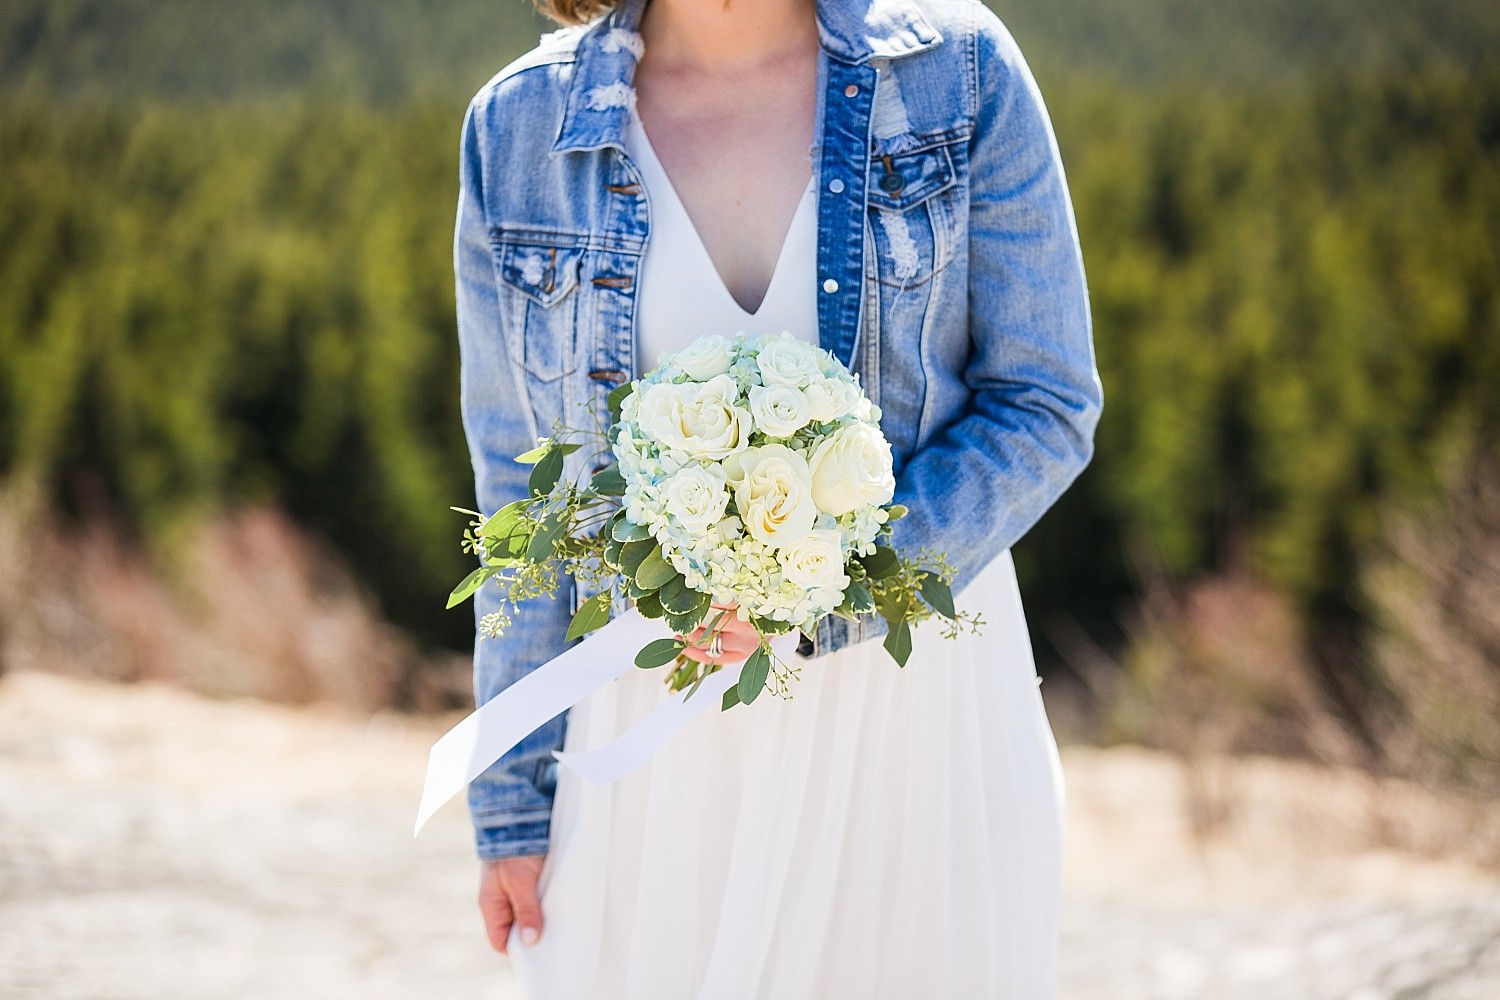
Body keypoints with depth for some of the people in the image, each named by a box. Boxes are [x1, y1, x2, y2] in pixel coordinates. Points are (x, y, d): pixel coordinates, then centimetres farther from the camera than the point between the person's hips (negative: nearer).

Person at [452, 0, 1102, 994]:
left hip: (917, 707, 0)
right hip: (656, 724, 1)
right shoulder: (519, 129, -2)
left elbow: (1046, 409, -6)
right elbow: (523, 490, 4)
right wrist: (512, 802, 4)